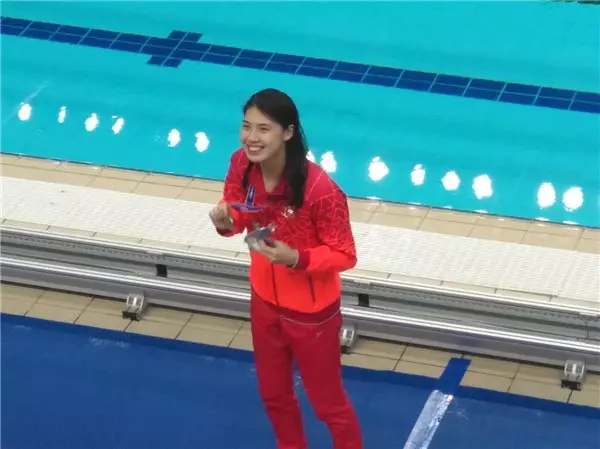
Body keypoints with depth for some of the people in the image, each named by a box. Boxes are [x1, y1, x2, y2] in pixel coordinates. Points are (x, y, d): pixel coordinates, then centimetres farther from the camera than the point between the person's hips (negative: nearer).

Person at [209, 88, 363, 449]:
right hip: (265, 300, 6)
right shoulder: (242, 165, -16)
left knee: (327, 401, 15)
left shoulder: (318, 188, -33)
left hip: (311, 310, -6)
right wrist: (226, 222, -21)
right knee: (274, 393, 27)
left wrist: (296, 258, -36)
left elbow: (345, 255, -21)